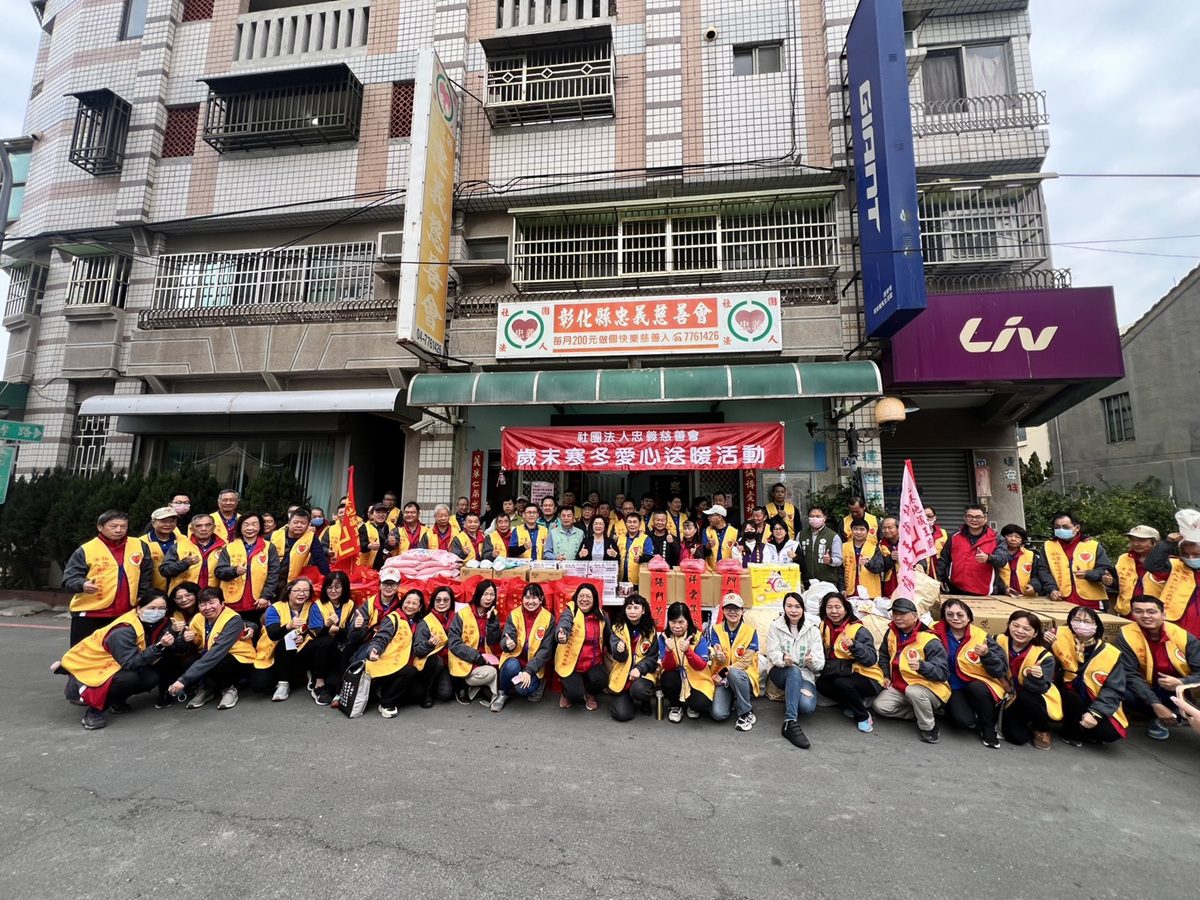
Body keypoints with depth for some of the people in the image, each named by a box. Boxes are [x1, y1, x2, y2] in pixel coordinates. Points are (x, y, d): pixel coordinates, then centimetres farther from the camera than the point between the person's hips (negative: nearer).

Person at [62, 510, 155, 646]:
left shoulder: (139, 546, 2)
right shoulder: (86, 550, -6)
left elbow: (146, 575, 11)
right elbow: (69, 578, -8)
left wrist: (142, 598, 8)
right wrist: (83, 584, -29)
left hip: (124, 614, 3)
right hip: (88, 614, -3)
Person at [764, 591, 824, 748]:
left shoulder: (812, 629, 1)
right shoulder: (775, 626, -1)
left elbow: (820, 663, -5)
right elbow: (772, 653, -9)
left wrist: (812, 660, -31)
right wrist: (782, 658, -34)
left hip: (804, 675, 1)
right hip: (780, 672, -1)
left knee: (807, 707, -30)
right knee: (794, 671, -38)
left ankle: (790, 699, 7)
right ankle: (790, 723, -37)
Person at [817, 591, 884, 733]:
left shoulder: (859, 630, -17)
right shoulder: (824, 627, -1)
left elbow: (872, 660, -27)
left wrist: (853, 645, -41)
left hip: (868, 679, -6)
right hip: (845, 675, 6)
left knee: (841, 683, -31)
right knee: (821, 683, -17)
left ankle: (864, 716, -5)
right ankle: (851, 705, 7)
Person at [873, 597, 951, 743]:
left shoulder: (929, 641, -20)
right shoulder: (891, 633, 0)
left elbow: (943, 673, -24)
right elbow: (884, 655, 19)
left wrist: (921, 666, -41)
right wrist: (886, 675, 7)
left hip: (930, 688, -6)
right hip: (899, 686, 6)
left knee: (913, 692, -39)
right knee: (880, 706, -15)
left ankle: (928, 727, -10)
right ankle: (920, 713, 6)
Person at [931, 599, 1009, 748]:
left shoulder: (981, 636, -9)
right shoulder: (938, 634, -5)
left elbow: (1002, 669, -12)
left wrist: (986, 655, -29)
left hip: (980, 685, 0)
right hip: (955, 688, 0)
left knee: (976, 688, -35)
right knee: (963, 720, -27)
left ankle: (989, 728, -6)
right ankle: (977, 724, 12)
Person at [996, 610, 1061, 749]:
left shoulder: (1043, 656, -19)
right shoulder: (1000, 642, -14)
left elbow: (1042, 688, -25)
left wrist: (1036, 678, -45)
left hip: (1037, 701, -1)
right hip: (1013, 700, 2)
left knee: (1025, 697, -36)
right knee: (1016, 737, -18)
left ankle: (1042, 730, -2)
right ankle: (1028, 723, 21)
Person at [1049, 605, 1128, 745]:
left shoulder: (1110, 654, -10)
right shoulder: (1061, 637, -14)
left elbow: (1113, 690, -10)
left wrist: (1094, 713, -21)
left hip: (1095, 704, 1)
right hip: (1068, 697, -1)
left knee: (1110, 732, -22)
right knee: (1073, 700, -32)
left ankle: (1084, 729, 14)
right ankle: (1071, 732, -2)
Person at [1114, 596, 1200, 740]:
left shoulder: (1182, 635, -11)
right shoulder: (1126, 636, -17)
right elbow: (1130, 675, -19)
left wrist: (1181, 683, -31)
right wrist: (1155, 704, -28)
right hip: (1147, 691, -1)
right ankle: (1158, 718, -3)